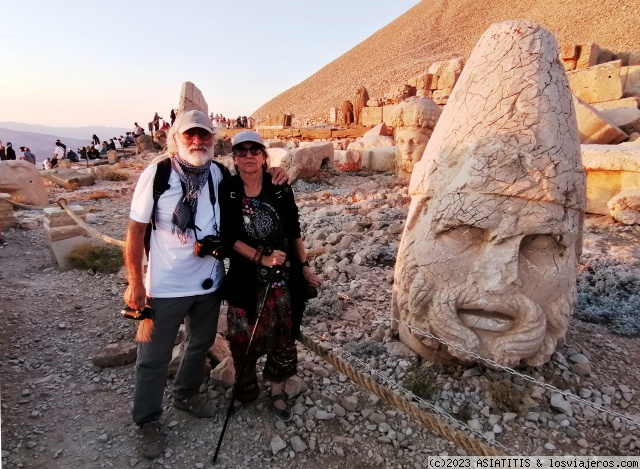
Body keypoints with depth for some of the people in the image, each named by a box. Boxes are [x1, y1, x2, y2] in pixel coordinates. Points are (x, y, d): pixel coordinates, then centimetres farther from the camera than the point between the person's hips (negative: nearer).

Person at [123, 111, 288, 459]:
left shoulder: (220, 175, -5)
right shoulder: (156, 174, -15)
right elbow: (136, 231, -10)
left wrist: (271, 174, -8)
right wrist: (135, 282, -10)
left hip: (209, 282, 5)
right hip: (165, 286, -4)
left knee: (201, 344, 23)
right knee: (154, 358, 11)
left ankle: (186, 395, 50)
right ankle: (148, 421, 35)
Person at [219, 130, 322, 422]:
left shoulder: (280, 189, -3)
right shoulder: (226, 192, -7)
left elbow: (294, 232, 5)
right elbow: (229, 237, -10)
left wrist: (304, 266, 6)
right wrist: (261, 258, -19)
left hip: (283, 277, 2)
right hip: (246, 278, -1)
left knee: (283, 336, 13)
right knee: (244, 339, 10)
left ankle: (276, 391, 36)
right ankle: (245, 389, 36)